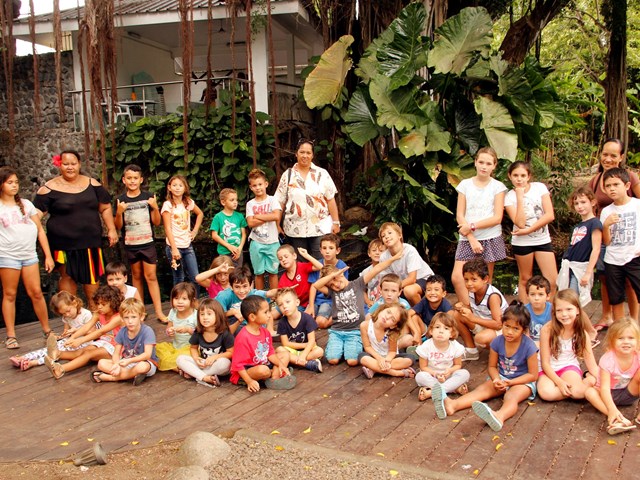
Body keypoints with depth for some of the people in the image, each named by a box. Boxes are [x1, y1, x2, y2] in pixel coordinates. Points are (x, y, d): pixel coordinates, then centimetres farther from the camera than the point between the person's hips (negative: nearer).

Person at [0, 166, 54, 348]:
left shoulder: (26, 204, 10)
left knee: (36, 293, 2)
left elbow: (40, 230, 10)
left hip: (29, 254, 2)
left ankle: (47, 330, 13)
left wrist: (48, 256, 6)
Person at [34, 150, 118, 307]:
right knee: (67, 277, 6)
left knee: (92, 276, 11)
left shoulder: (91, 183, 6)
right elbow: (37, 213, -7)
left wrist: (111, 229, 4)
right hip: (64, 244, -3)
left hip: (90, 241, 3)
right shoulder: (50, 188, -4)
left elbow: (105, 207, 10)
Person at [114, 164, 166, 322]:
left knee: (151, 276, -3)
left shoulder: (149, 197, -3)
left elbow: (157, 222, -1)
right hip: (130, 245, 2)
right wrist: (119, 212, -18)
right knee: (136, 276, 13)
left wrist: (155, 208, -18)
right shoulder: (121, 200, -1)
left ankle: (159, 312, -3)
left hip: (147, 243, -2)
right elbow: (118, 226, 0)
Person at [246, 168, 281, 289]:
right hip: (256, 243, 1)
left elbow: (276, 216, -17)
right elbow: (250, 223, -9)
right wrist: (268, 217, -14)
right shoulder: (250, 204, 3)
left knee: (272, 272, 5)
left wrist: (257, 216, -11)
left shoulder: (272, 200, 0)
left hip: (272, 242, -1)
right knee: (259, 273, 9)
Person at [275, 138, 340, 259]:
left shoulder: (322, 174, 1)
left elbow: (330, 199, 2)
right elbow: (280, 203, 5)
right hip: (295, 229, 1)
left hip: (320, 228, -1)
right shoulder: (287, 175, 3)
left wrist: (336, 222, -1)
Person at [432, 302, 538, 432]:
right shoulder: (497, 342, -10)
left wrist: (510, 382, -22)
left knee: (511, 396, -35)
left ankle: (499, 416, -72)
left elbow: (532, 375, -13)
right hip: (501, 378, 4)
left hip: (522, 381, -4)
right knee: (482, 389, -21)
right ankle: (452, 404, -48)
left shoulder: (529, 346, -20)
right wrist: (496, 379, -19)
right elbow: (492, 366, 3)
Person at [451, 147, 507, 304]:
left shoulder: (497, 186, 3)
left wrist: (473, 226, -11)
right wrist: (472, 239, -9)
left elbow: (497, 218, -4)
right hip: (467, 238, 1)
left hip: (490, 239, -1)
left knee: (485, 282, 4)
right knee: (456, 277, -12)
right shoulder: (465, 184, 6)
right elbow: (459, 216, 0)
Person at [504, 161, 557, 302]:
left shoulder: (540, 187, -3)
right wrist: (520, 196, -20)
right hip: (522, 242, -1)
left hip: (543, 240, 1)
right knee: (525, 280, 8)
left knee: (552, 281, -3)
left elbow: (550, 215, -10)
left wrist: (529, 230, -15)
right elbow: (520, 223, -21)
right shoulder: (510, 197, -6)